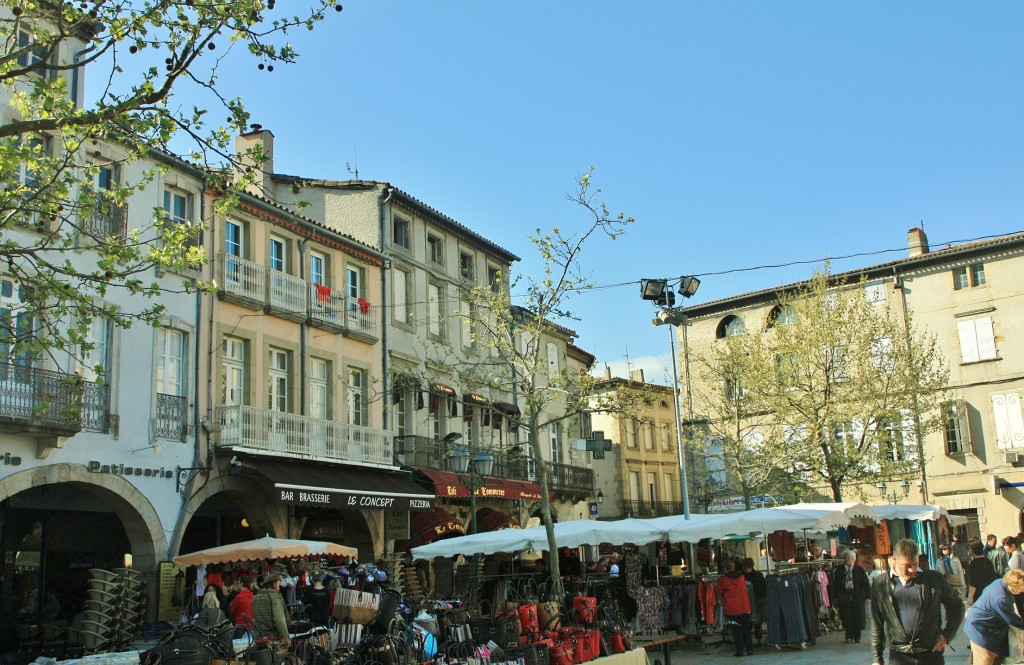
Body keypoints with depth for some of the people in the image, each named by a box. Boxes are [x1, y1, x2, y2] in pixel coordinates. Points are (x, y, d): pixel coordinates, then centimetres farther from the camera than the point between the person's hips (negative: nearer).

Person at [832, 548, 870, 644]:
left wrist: (867, 596, -3)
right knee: (846, 618, -2)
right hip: (844, 597, 0)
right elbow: (834, 584, 8)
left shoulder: (859, 570, 3)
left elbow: (865, 584, 3)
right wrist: (835, 597, 4)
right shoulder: (838, 570, 6)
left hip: (857, 597, 0)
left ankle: (857, 637, 14)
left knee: (858, 617, 1)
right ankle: (849, 637, 8)